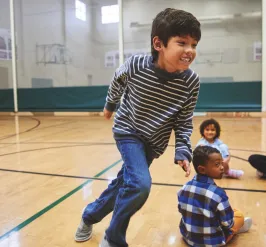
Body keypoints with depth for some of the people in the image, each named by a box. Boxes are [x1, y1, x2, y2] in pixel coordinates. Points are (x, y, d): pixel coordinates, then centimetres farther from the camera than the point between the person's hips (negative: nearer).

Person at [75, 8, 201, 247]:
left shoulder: (191, 81, -20)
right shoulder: (136, 64, -24)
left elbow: (184, 122, -8)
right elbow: (118, 82, -1)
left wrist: (183, 151, -21)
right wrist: (110, 105, 15)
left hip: (154, 142, 4)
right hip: (128, 130, -3)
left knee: (125, 182, 16)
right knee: (139, 183, -23)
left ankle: (90, 216, 43)